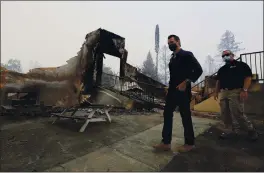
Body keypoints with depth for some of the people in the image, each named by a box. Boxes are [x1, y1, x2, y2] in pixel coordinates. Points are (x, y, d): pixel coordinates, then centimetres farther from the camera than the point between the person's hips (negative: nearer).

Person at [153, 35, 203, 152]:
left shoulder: (187, 55, -5)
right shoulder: (172, 58, 16)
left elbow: (198, 70, -12)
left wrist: (185, 83, -17)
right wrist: (170, 87, 11)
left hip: (183, 91, -7)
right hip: (172, 91, 7)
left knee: (185, 117, 3)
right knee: (167, 115, 5)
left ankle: (189, 143, 22)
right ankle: (166, 142, 14)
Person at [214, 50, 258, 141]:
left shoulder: (241, 65, 4)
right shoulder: (221, 69, 20)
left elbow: (248, 77, -5)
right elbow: (218, 81, 20)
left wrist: (244, 90, -16)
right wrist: (216, 92, 12)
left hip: (236, 92, -6)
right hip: (223, 93, 6)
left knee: (238, 114, -7)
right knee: (225, 114, 5)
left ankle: (251, 130, 16)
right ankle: (229, 130, 18)